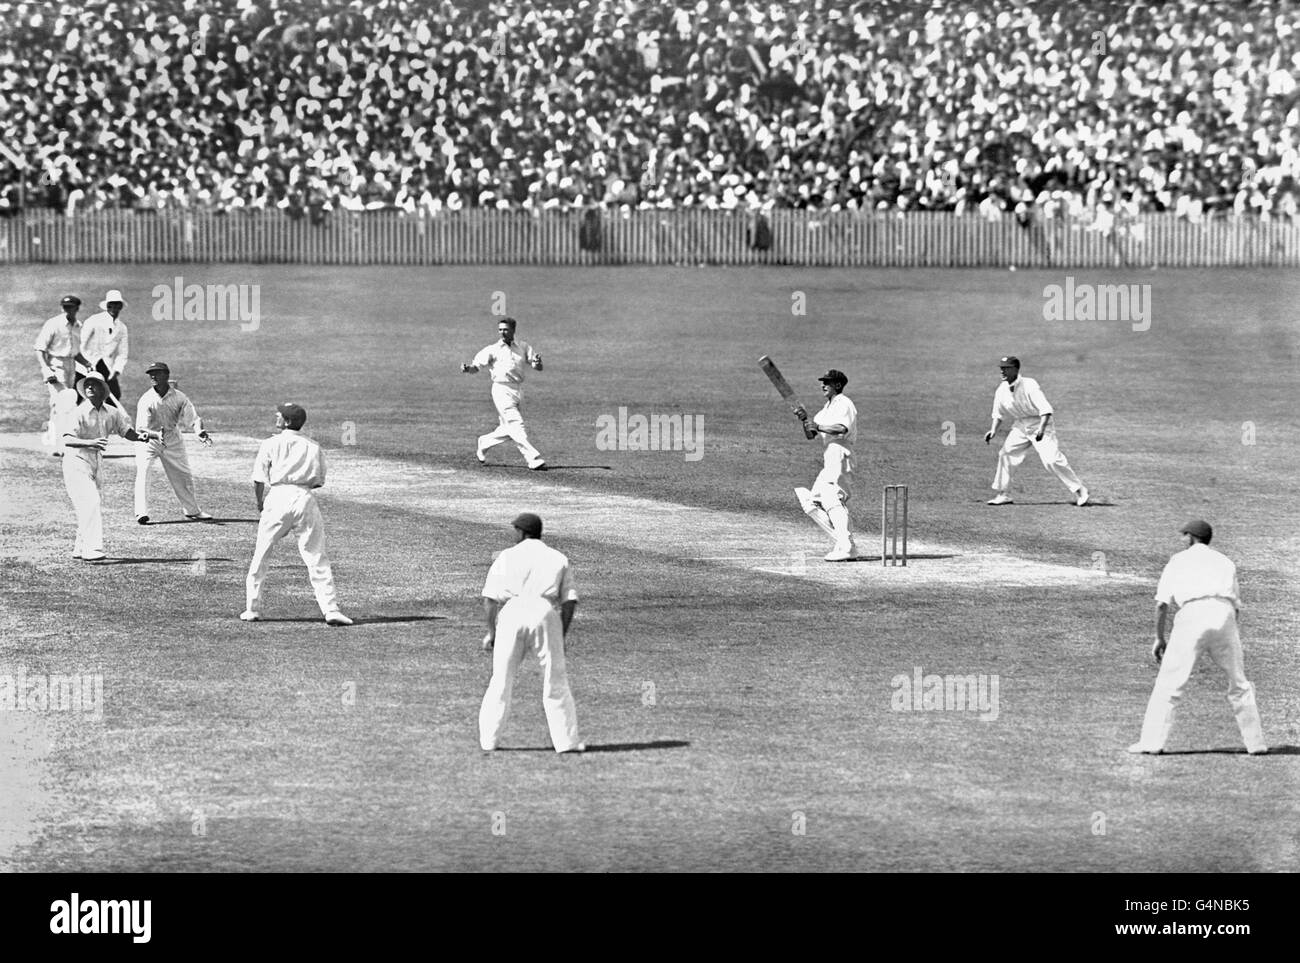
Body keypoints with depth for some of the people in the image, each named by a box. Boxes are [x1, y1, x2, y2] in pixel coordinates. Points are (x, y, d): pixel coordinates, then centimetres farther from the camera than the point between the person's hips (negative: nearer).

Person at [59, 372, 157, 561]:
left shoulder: (111, 413, 6)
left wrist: (141, 436, -14)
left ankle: (80, 549, 25)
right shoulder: (78, 413, -13)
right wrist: (91, 443, -39)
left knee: (96, 507, 12)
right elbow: (68, 440, -23)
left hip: (95, 465, 7)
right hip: (76, 462, -7)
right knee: (90, 503, -20)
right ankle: (92, 549, -24)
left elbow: (127, 432, 9)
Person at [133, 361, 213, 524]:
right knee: (142, 473, -23)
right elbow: (141, 428, -26)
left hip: (173, 441, 3)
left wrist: (199, 431, -39)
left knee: (184, 475, 12)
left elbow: (193, 418, -16)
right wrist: (156, 435, -46)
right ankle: (141, 513, -24)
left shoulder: (179, 397, -12)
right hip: (149, 441, -3)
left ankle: (192, 510, 32)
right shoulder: (146, 399, -18)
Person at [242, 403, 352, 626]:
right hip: (305, 498, 2)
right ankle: (331, 609, -7)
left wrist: (260, 503, 17)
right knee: (316, 557, 2)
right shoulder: (314, 447, 13)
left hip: (278, 497, -2)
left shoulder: (271, 444, 6)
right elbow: (319, 481, 11)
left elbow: (259, 480, 3)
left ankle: (252, 609, 13)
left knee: (261, 555, 10)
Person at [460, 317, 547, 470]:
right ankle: (534, 460, -15)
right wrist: (468, 369, -29)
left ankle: (484, 443, 35)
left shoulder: (523, 347, 11)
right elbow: (476, 365, -7)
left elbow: (538, 367, 5)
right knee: (517, 426, -12)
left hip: (518, 392, 5)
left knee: (508, 429, 13)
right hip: (502, 390, -5)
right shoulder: (493, 350, 0)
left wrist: (537, 363, -19)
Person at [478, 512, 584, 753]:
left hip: (512, 615, 0)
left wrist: (491, 632, 8)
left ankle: (488, 740, 9)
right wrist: (562, 635, 9)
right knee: (555, 681, 5)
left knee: (501, 680, 7)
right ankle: (566, 740, 3)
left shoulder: (507, 557, 10)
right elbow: (570, 600, 5)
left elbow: (489, 598, 2)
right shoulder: (558, 559, 13)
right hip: (545, 615, 0)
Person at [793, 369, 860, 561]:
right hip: (829, 462, 10)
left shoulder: (844, 404, -3)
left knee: (832, 499, -22)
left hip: (840, 457, -10)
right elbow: (810, 435, 22)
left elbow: (842, 429, -21)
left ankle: (846, 547, -29)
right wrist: (805, 420, 4)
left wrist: (818, 426, -16)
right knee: (812, 504, 7)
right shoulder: (827, 408, 26)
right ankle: (843, 541, 3)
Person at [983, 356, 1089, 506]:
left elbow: (1045, 410, -26)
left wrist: (1041, 429, -39)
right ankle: (1002, 495, 11)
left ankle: (1079, 491, -9)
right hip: (1020, 426, 7)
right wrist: (994, 430, -3)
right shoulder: (1001, 391, -3)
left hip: (1039, 423, -7)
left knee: (1051, 459, -17)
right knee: (1005, 455, -1)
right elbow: (999, 414, 12)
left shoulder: (1029, 386, -23)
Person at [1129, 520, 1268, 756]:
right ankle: (1255, 743, 11)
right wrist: (1226, 638, 27)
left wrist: (1159, 638, 15)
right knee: (1239, 685, 13)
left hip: (1192, 614, -3)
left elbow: (1162, 604, 9)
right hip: (1224, 615, 3)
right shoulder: (1225, 562, 27)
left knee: (1169, 682, -1)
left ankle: (1151, 741, -7)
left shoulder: (1178, 560, 19)